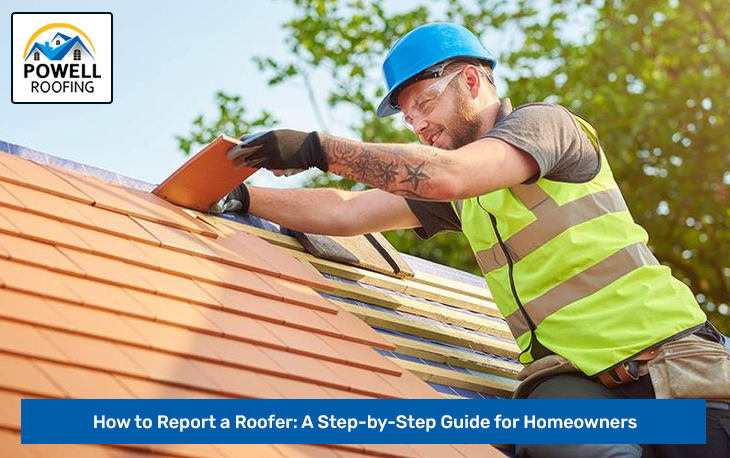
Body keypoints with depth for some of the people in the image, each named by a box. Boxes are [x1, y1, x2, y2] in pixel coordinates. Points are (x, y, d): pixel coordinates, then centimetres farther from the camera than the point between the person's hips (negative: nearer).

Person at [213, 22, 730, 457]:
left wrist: (318, 147, -17)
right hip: (569, 375, 5)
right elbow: (344, 212, 18)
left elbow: (447, 176, -20)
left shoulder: (543, 122, -3)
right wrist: (240, 197, 13)